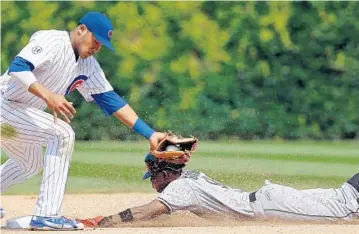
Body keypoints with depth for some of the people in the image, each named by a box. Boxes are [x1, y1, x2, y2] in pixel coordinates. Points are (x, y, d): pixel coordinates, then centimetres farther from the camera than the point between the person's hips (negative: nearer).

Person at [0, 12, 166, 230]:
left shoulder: (89, 66, 5)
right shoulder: (52, 41, -19)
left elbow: (110, 100, 3)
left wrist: (150, 134, -5)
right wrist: (48, 95, -46)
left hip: (18, 115, 10)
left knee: (31, 164, 27)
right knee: (62, 133, -22)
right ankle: (47, 215, -24)